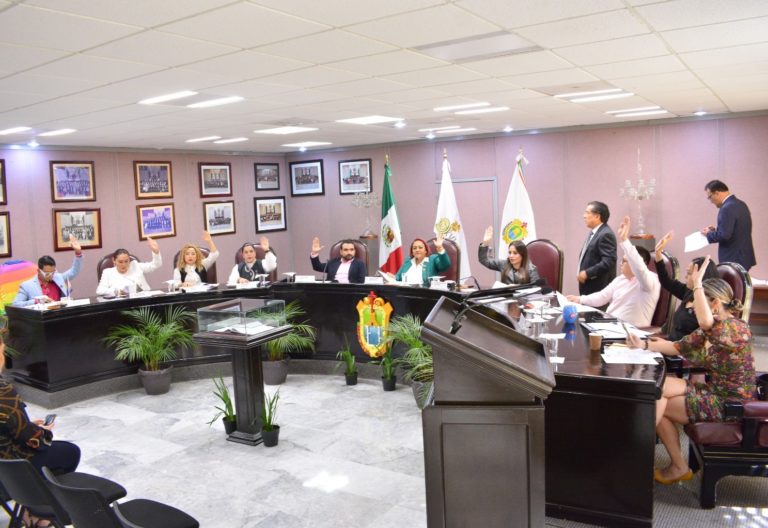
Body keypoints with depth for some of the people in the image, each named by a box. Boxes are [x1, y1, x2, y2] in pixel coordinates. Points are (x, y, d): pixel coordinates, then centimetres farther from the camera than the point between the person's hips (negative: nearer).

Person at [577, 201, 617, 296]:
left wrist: (587, 273, -20)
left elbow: (608, 262, -23)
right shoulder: (594, 232, 16)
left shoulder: (606, 234, -16)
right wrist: (582, 273, 8)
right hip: (589, 287, 10)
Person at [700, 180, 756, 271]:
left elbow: (724, 235, -23)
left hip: (733, 259, -10)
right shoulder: (741, 204, 11)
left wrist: (709, 233, -7)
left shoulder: (727, 208, -19)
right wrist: (717, 230, 12)